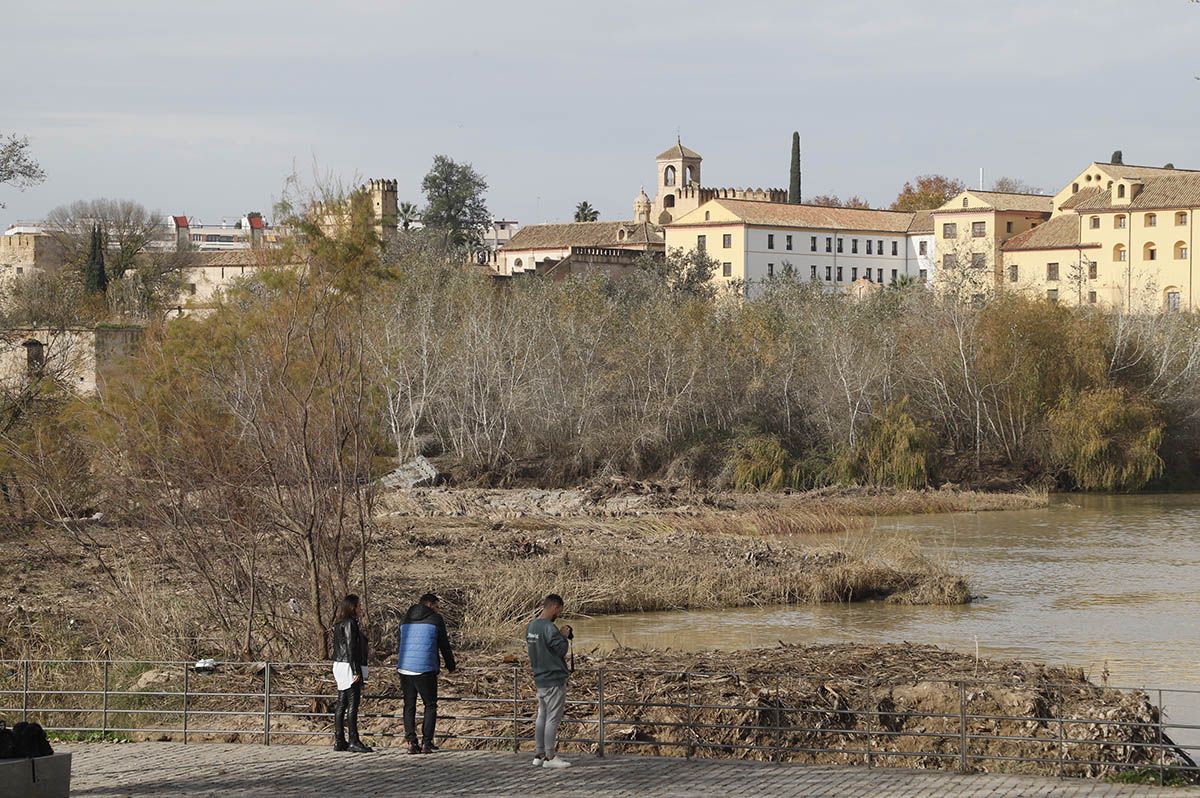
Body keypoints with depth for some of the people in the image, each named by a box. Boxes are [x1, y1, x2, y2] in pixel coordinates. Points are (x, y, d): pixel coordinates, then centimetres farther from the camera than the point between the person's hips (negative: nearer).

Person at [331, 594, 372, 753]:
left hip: (339, 666, 9)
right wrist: (356, 671, -19)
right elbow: (351, 648, -18)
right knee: (352, 704, -9)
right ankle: (354, 741, -11)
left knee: (341, 704, 9)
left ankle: (339, 741, 11)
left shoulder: (338, 624, 15)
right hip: (350, 667, -9)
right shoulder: (350, 623, -13)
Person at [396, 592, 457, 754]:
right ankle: (426, 743, -2)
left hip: (404, 668, 4)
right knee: (430, 706, 7)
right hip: (425, 669, -4)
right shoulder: (435, 619, 1)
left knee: (409, 706, 10)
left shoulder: (406, 619, 14)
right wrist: (451, 666, 19)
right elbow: (444, 645, 6)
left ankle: (411, 741, -1)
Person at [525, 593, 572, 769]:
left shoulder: (531, 626, 8)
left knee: (542, 717, 14)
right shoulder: (549, 629, -21)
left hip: (540, 678, 9)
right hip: (554, 679, -9)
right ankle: (550, 757, -1)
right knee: (553, 719, -3)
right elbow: (561, 649, -17)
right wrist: (564, 636, -1)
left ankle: (539, 755, 17)